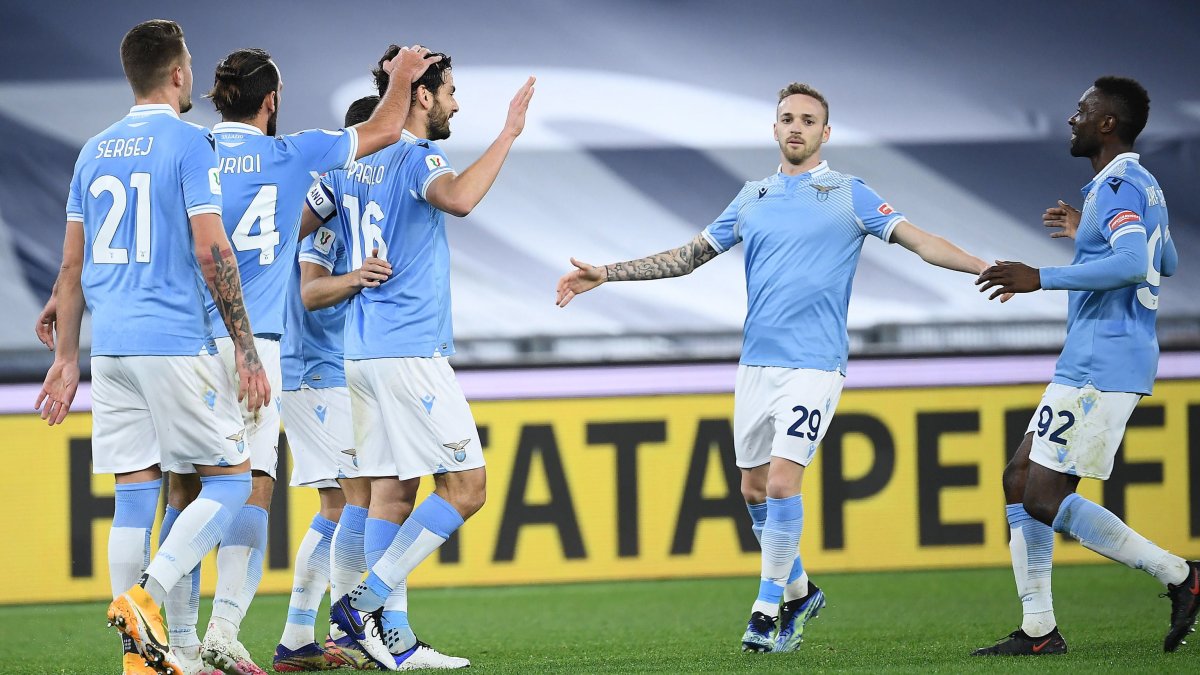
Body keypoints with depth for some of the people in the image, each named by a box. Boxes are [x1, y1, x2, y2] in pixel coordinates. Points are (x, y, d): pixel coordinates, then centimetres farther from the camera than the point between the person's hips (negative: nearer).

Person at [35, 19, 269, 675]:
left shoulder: (95, 150, 14)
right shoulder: (187, 142, -6)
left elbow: (72, 265, 15)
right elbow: (210, 251, -11)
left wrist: (66, 358, 19)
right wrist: (246, 350, -8)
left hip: (109, 348, 7)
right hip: (175, 341, -7)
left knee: (134, 495, 7)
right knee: (229, 479, 1)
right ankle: (144, 596, -16)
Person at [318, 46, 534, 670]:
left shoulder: (349, 166, 13)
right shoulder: (418, 157, -10)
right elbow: (457, 199, -31)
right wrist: (508, 134, -24)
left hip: (363, 351, 9)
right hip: (411, 349, -9)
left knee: (393, 490, 8)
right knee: (464, 486, -6)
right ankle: (367, 599, -12)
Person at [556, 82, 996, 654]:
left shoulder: (849, 195, 1)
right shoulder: (753, 199, 14)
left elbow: (919, 241, -5)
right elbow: (689, 257, 19)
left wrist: (987, 269, -20)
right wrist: (603, 275, 16)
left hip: (814, 364, -5)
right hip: (756, 363, 5)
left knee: (782, 479, -16)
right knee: (754, 488, 7)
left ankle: (769, 608, -6)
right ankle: (797, 590, 27)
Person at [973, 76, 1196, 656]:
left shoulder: (1120, 186, -14)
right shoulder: (1142, 186, 18)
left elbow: (1133, 264, -30)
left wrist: (1043, 279, -29)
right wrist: (1087, 235, 39)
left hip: (1103, 364, -11)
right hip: (1087, 363, 11)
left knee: (1044, 497, -12)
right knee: (1020, 480, 10)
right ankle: (1038, 630, 9)